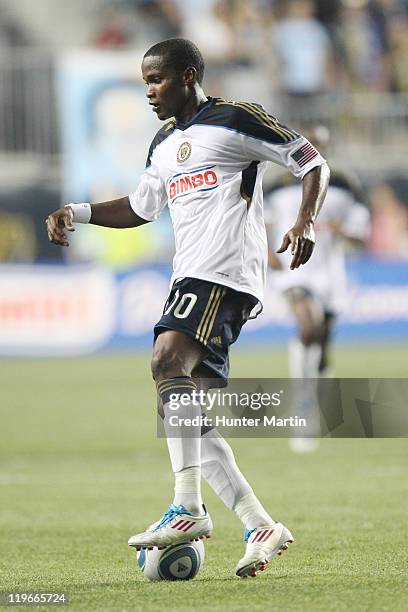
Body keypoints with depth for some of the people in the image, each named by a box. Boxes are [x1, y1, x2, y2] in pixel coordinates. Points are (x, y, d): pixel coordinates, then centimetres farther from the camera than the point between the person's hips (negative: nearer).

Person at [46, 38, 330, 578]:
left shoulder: (236, 120, -1)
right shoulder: (165, 144, 23)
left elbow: (311, 162, -1)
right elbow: (140, 208, 35)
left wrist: (306, 223, -16)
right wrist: (76, 213, 22)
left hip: (227, 273, -9)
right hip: (191, 279, 9)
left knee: (168, 358, -29)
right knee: (189, 421, 0)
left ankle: (189, 508, -33)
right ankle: (261, 528, 2)